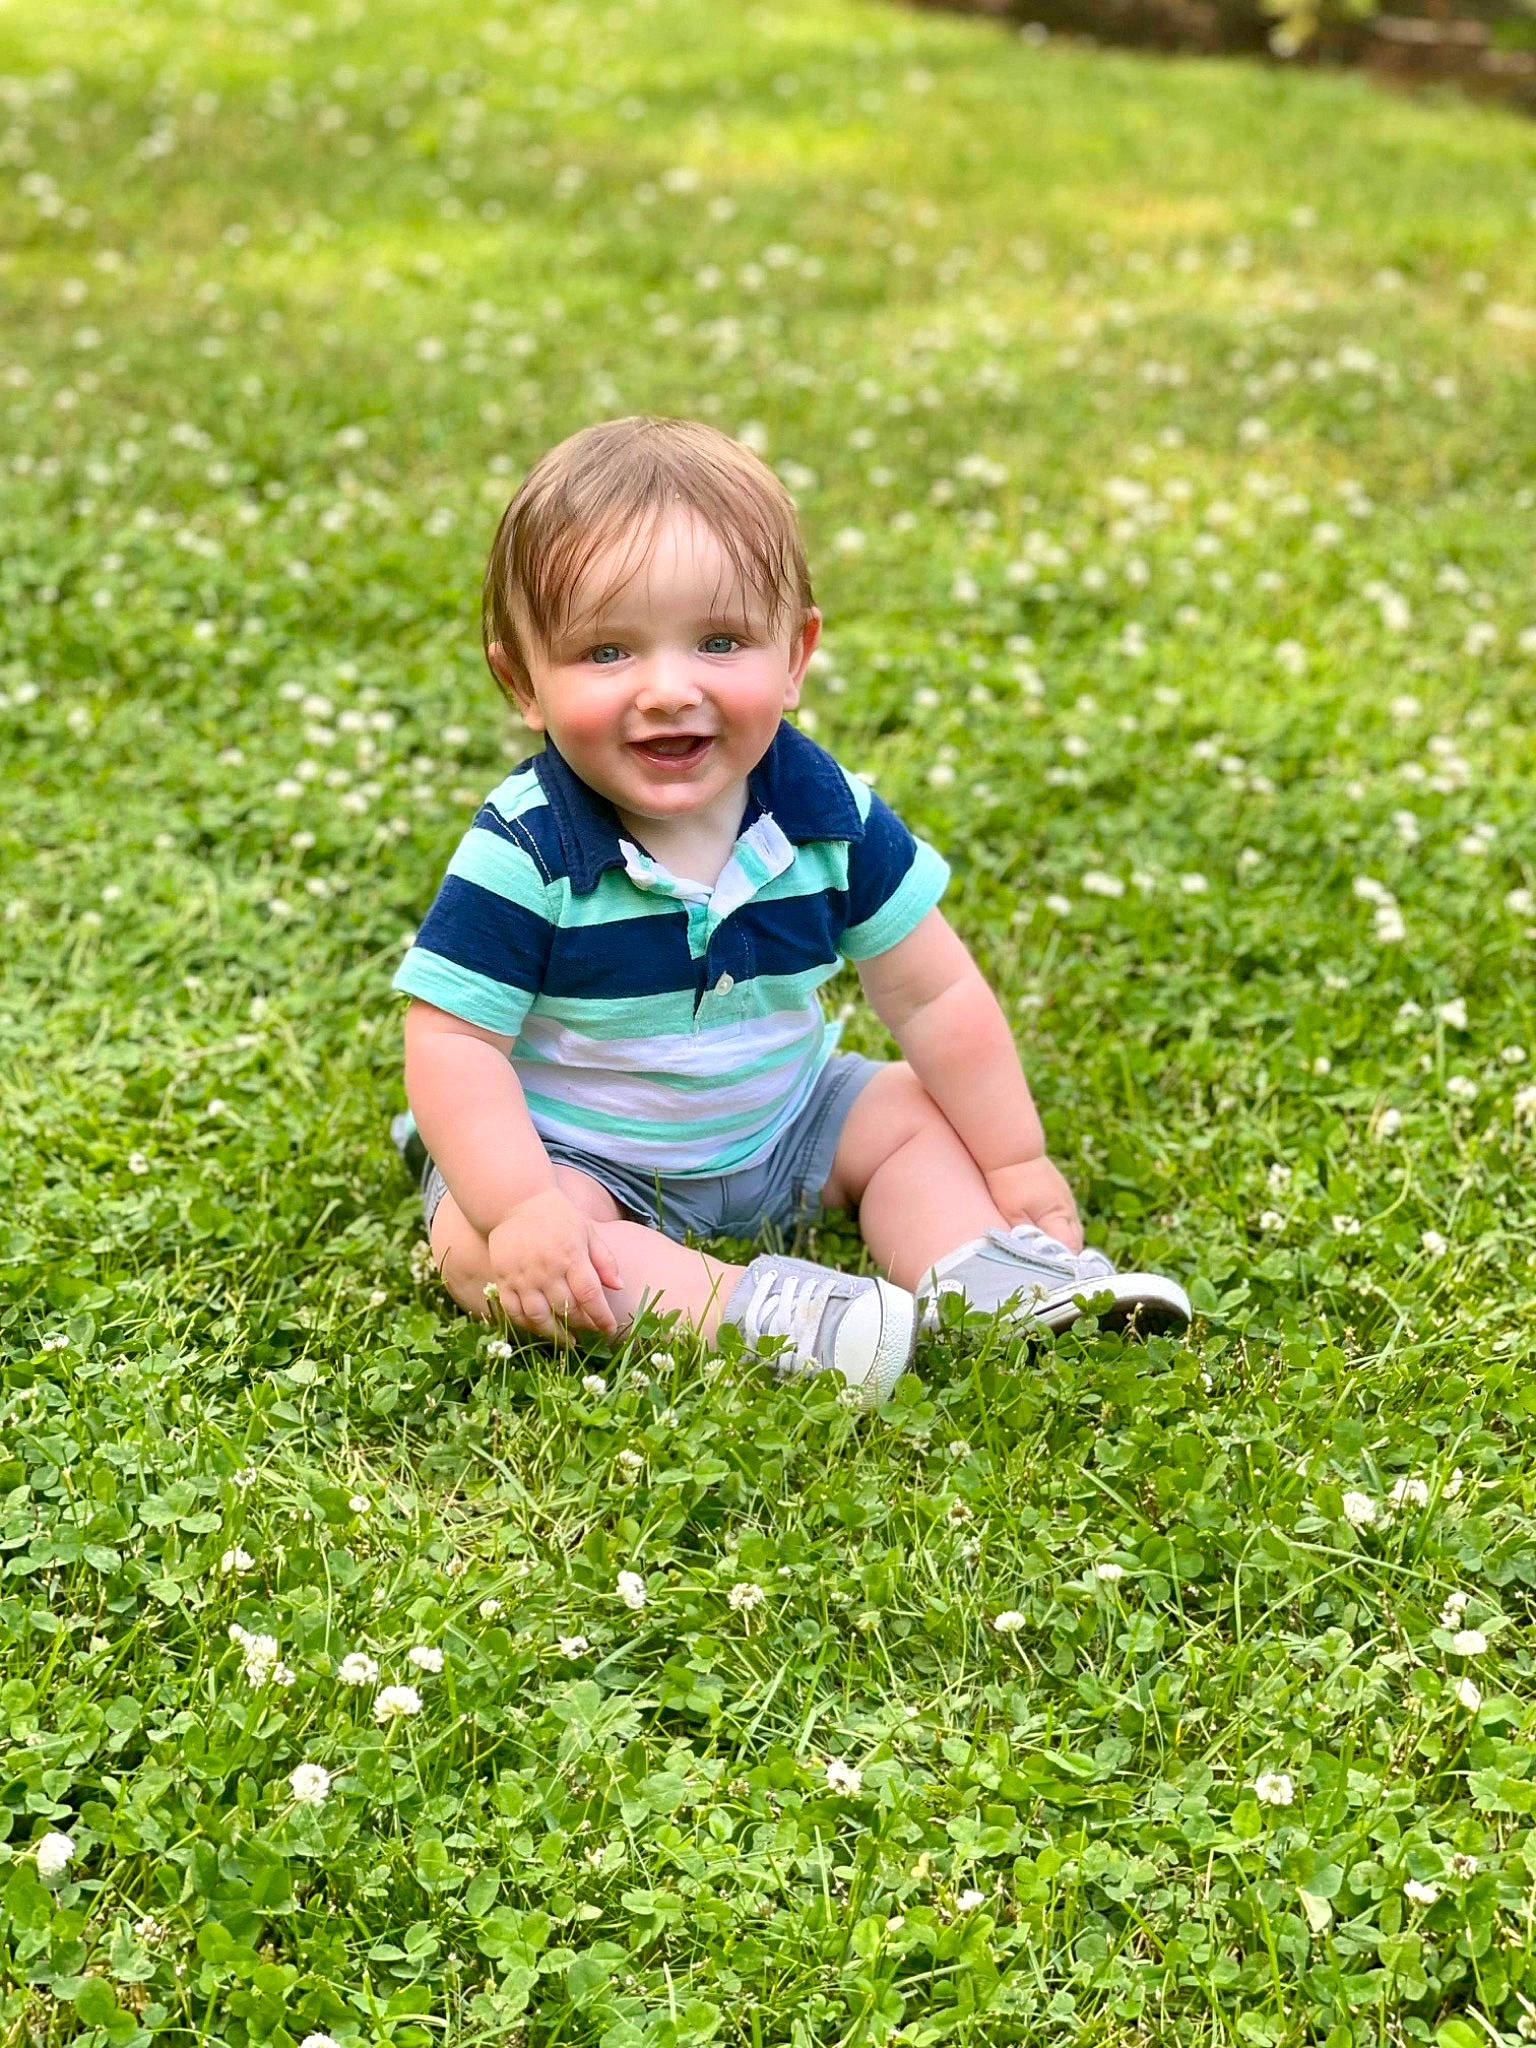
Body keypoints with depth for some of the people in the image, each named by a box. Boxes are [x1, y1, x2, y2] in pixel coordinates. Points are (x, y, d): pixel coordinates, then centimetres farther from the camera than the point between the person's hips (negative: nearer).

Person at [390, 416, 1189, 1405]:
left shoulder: (829, 814, -14)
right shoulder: (524, 853, -25)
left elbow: (936, 996, -6)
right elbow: (454, 1042, -23)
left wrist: (1017, 1163, -5)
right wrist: (523, 1208, -35)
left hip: (778, 1122, 4)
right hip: (578, 1154, -4)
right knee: (479, 1249, -29)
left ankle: (981, 1280, -22)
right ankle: (756, 1308, -38)